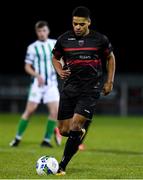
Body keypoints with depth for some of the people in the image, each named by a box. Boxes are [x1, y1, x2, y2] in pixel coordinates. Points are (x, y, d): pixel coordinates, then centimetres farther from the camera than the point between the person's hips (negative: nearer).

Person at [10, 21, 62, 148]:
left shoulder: (54, 44, 6)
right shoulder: (33, 48, -3)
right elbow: (27, 67, -4)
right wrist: (37, 75, -19)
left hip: (52, 84, 3)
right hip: (37, 84, -3)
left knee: (55, 111, -8)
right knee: (30, 110, -7)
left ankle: (47, 140, 1)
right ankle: (18, 138, 5)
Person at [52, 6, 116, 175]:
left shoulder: (100, 39, -1)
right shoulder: (64, 39, 3)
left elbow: (110, 58, 15)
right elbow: (55, 58, 18)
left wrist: (109, 82, 10)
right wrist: (60, 71, -2)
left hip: (91, 89, -3)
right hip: (70, 87, 3)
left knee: (75, 126, -17)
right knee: (64, 130, 2)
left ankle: (62, 166, -9)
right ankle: (81, 132, 39)